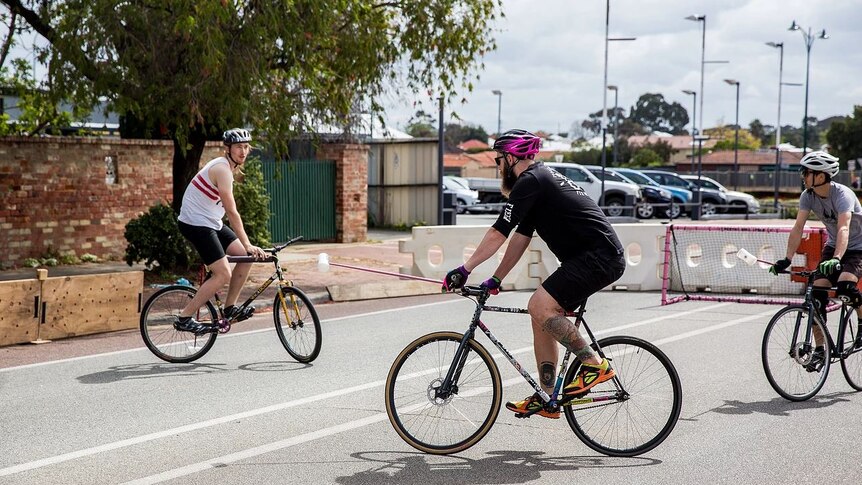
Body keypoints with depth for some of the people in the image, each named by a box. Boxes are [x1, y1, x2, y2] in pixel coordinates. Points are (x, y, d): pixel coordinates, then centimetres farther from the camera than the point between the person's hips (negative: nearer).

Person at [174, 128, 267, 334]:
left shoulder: (229, 167, 11)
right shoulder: (222, 169, -20)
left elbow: (227, 209, 15)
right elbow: (232, 211, -24)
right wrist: (247, 244, -24)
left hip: (211, 223, 10)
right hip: (196, 223, -10)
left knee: (246, 257, 4)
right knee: (223, 274, -14)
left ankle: (229, 308, 13)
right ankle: (184, 318, -8)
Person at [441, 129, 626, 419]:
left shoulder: (529, 182, -10)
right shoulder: (540, 179, 22)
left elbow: (498, 234, -13)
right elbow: (520, 239, 24)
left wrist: (464, 269, -8)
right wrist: (495, 280, 23)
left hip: (598, 257, -10)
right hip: (605, 258, 10)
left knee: (540, 307, -20)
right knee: (542, 316, 10)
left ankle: (595, 365, -11)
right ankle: (547, 399, 14)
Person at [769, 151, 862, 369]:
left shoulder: (843, 194, -29)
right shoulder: (808, 196, -11)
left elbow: (844, 228, -42)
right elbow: (798, 227, -16)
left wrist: (836, 259, -57)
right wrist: (787, 259, -28)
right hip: (833, 246, 6)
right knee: (817, 295, -10)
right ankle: (819, 350, -3)